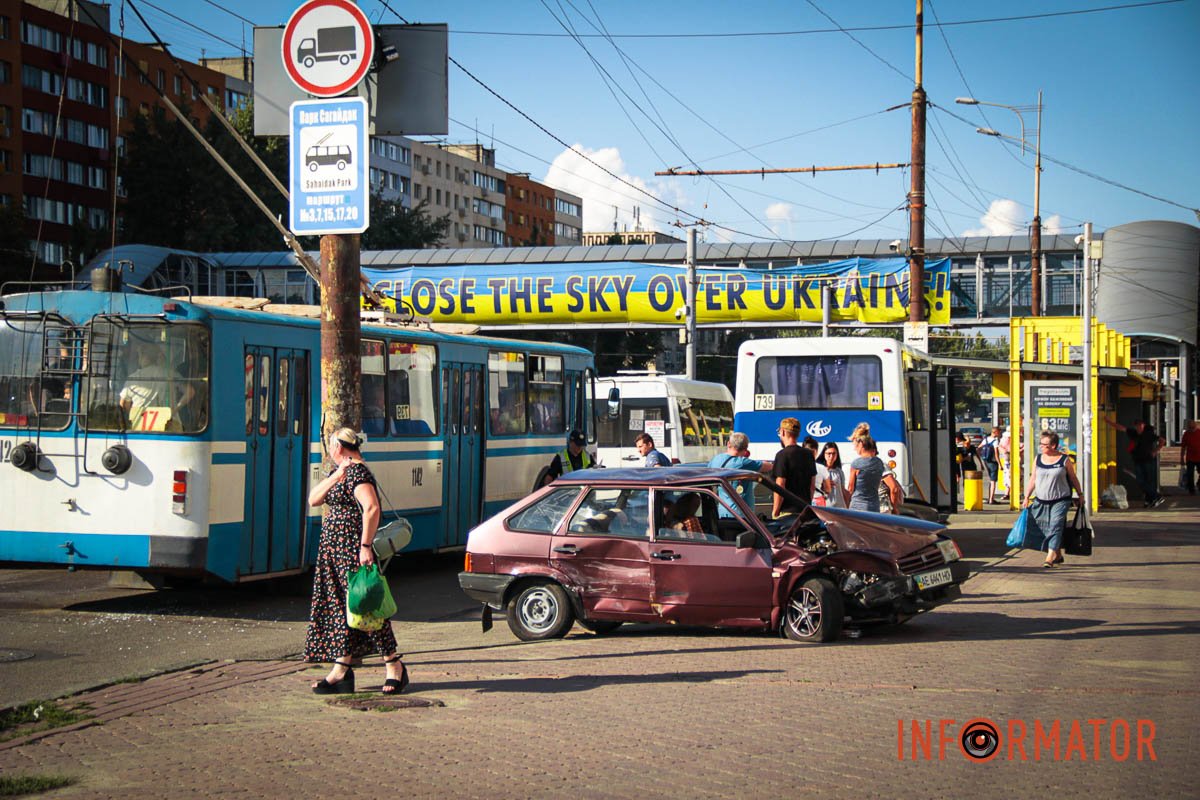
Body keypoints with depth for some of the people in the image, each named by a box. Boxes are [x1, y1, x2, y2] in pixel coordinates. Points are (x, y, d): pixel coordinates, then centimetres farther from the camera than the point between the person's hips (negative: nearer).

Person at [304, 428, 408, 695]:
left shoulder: (357, 473, -14)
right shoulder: (341, 473, 16)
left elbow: (372, 508, -26)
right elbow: (313, 500, 9)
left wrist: (365, 546, -28)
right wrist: (335, 476, -4)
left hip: (352, 551, -10)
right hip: (335, 550, 10)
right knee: (339, 607, 8)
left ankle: (394, 666, 3)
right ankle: (341, 669, 10)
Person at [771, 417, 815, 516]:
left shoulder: (782, 455, -11)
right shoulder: (809, 454, 11)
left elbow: (780, 486, -14)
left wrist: (774, 512, -8)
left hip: (787, 511, -7)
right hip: (805, 510, 7)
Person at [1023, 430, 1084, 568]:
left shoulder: (1064, 460, -3)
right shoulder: (1038, 459, 6)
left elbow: (1073, 478, 7)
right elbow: (1033, 479, 11)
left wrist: (1080, 494, 11)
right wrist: (1027, 496, 6)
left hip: (1060, 501, -4)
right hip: (1041, 501, 4)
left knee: (1055, 528, -13)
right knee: (1044, 529, 7)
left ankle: (1050, 557, -17)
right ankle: (1058, 555, 23)